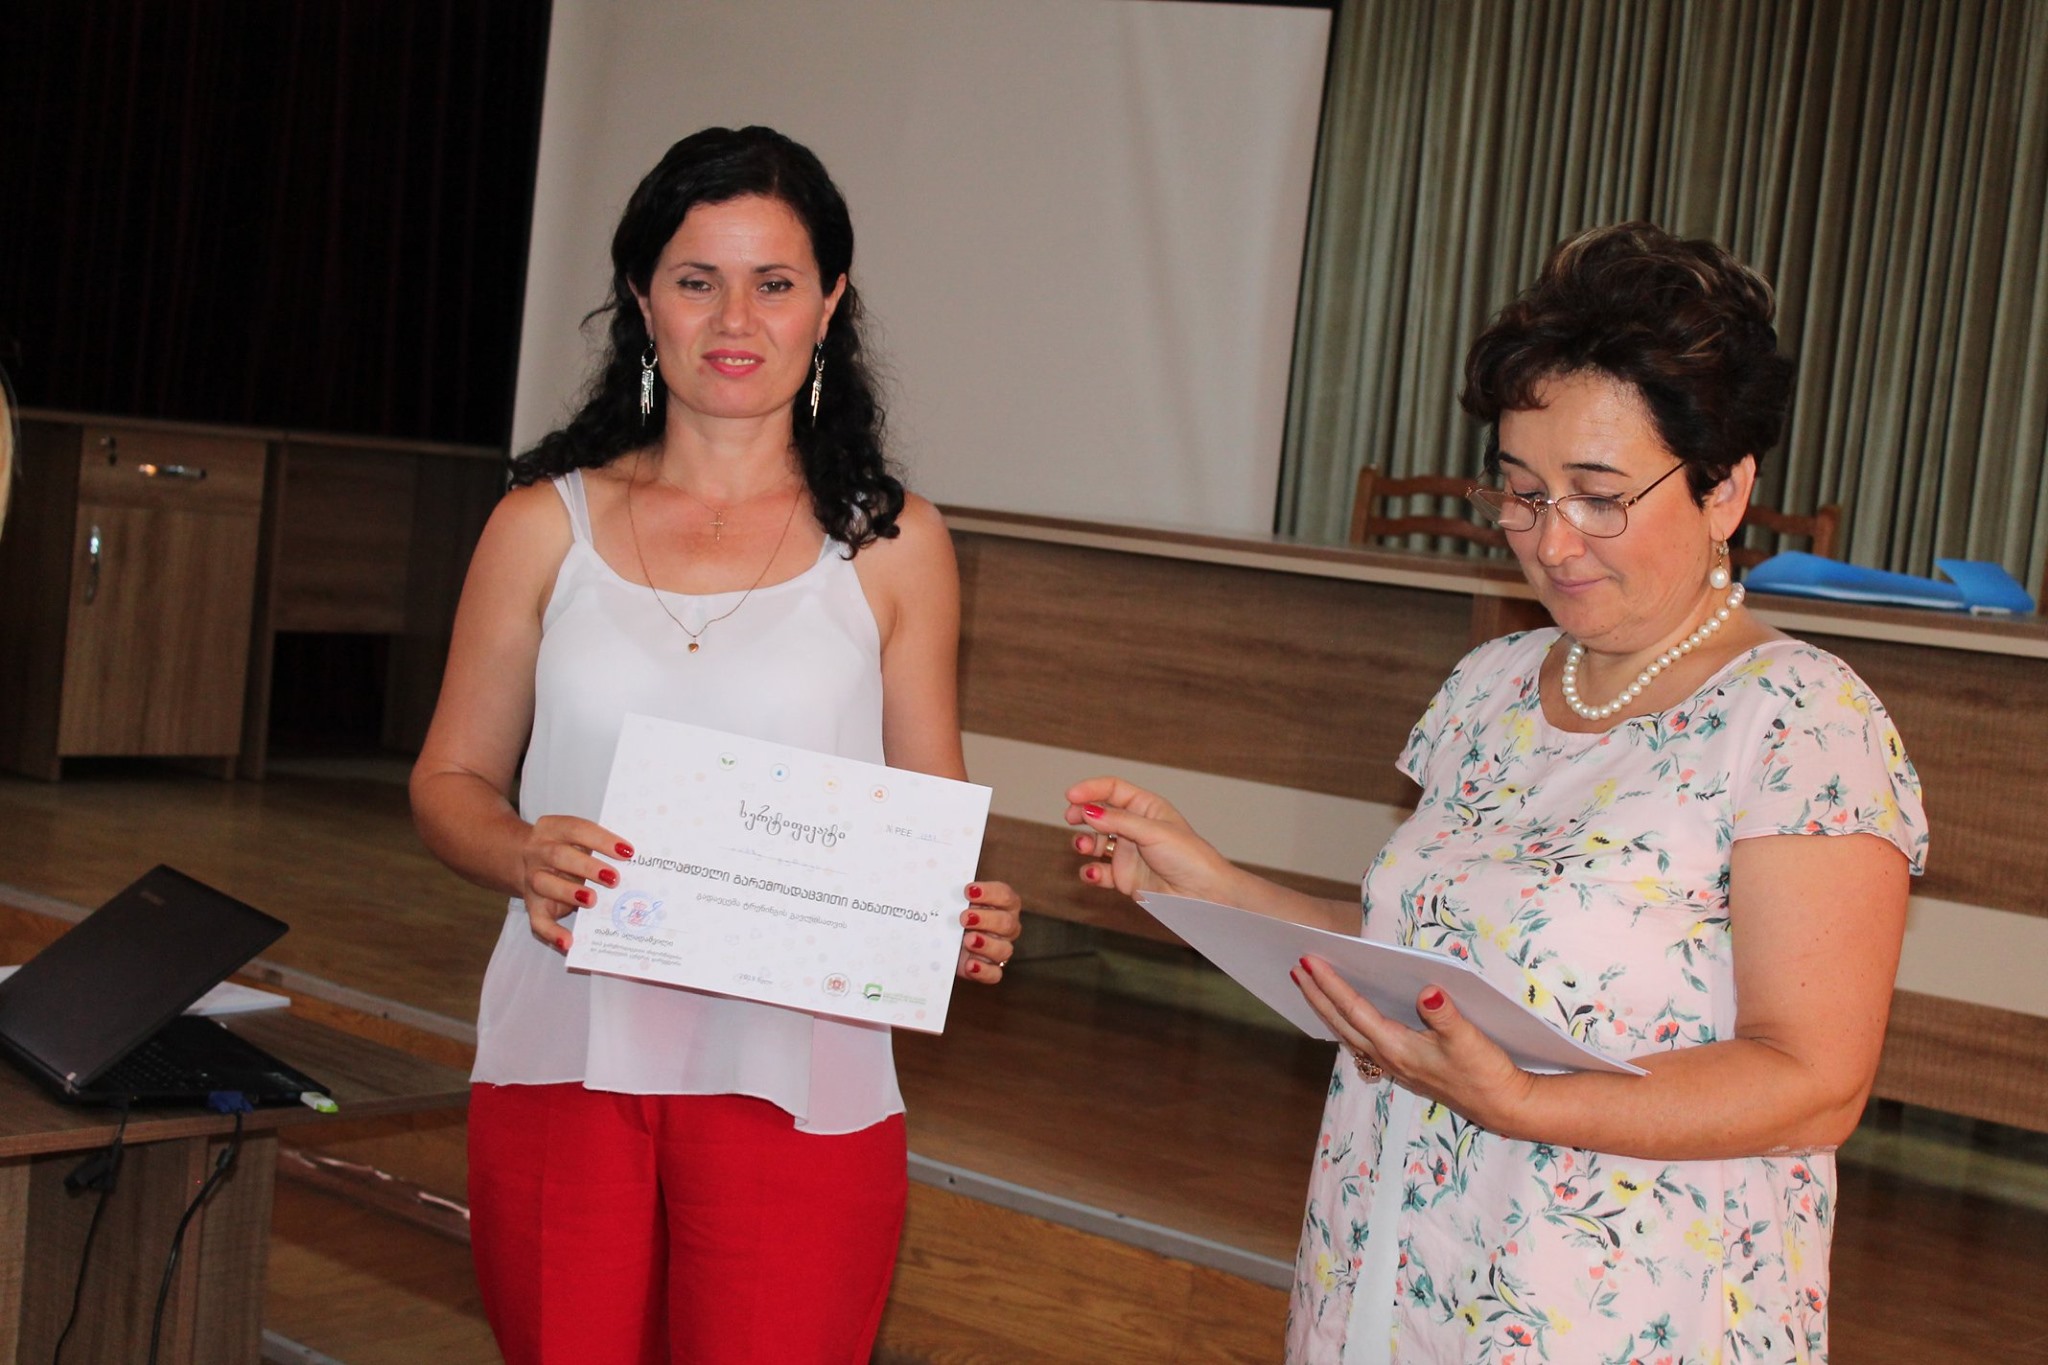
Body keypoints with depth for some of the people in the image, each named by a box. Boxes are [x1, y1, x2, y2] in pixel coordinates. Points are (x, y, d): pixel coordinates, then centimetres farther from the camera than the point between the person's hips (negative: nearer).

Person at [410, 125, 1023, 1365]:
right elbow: (451, 780, 9)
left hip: (795, 1084, -1)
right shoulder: (548, 524, 7)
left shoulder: (894, 545, 5)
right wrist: (522, 857, -12)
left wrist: (970, 922, -12)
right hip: (565, 1063, 1)